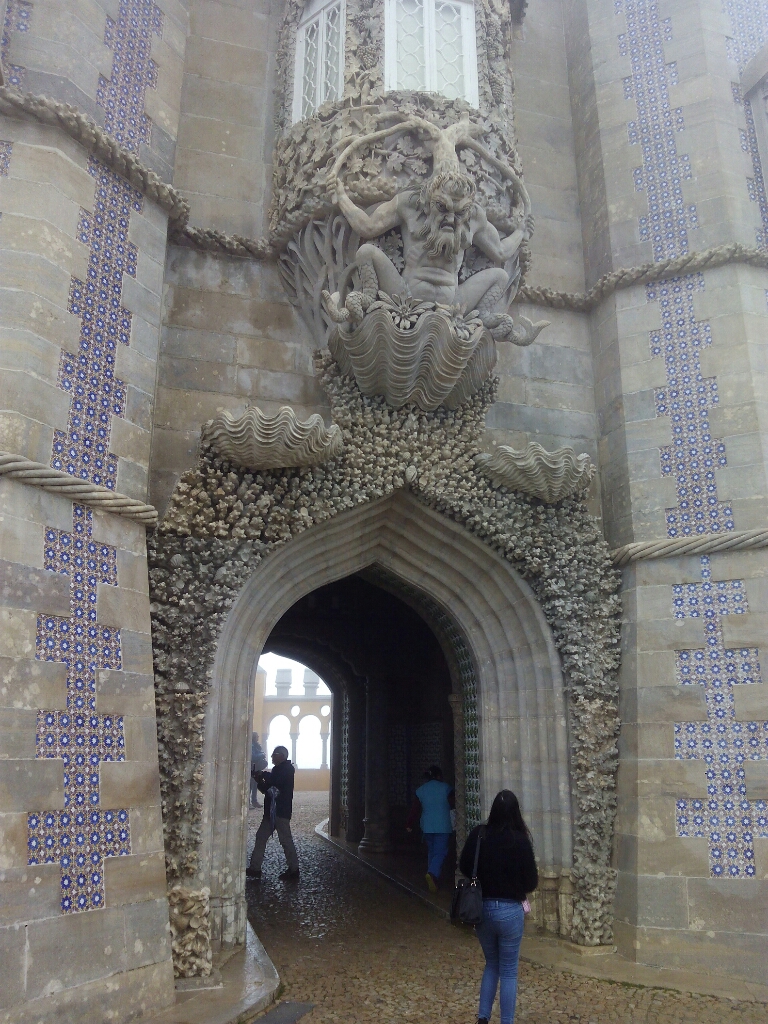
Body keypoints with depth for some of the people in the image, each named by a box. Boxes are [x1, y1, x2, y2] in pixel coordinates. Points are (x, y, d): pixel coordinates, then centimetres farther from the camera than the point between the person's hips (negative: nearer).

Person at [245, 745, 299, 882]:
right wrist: (260, 780, 1)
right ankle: (255, 868, 14)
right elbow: (267, 789, 18)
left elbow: (274, 780, -26)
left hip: (281, 811, -10)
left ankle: (294, 869, 5)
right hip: (271, 811, 10)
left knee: (285, 839, -4)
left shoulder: (287, 769, -9)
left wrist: (262, 775, -10)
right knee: (261, 836, 9)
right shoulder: (278, 770, 20)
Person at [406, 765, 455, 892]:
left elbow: (415, 809, 7)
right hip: (443, 826, -4)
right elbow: (453, 804, -3)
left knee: (431, 851, 17)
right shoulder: (445, 788, -6)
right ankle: (433, 874, -23)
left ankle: (433, 877, 20)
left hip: (427, 826, 4)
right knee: (440, 852, -3)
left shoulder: (421, 790, 4)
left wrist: (409, 824, 15)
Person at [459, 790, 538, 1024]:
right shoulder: (520, 840, -16)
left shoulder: (478, 835, -8)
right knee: (508, 972, 12)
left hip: (481, 908, 3)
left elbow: (464, 867, 4)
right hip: (510, 911, -3)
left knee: (491, 964, 23)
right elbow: (532, 881, -8)